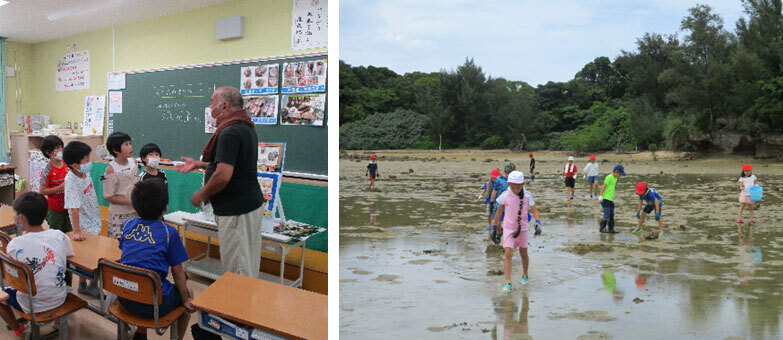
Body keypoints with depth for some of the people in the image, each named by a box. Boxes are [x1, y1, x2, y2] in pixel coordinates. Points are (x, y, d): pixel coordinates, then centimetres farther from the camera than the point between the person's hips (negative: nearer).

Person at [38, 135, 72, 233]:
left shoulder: (67, 165, 0)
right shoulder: (47, 171, -15)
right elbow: (42, 191, -15)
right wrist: (60, 187, -23)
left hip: (67, 207, 5)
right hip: (54, 210, -5)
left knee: (69, 234, 14)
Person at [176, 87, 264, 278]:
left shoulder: (229, 133, -18)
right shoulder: (246, 128, 14)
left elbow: (223, 175, -26)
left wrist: (202, 195, -10)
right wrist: (199, 164, 23)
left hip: (237, 210, -10)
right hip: (250, 203, 10)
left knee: (237, 270, -2)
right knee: (248, 265, 17)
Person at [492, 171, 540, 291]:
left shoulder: (527, 195, -7)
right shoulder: (505, 195, -8)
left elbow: (534, 210, -7)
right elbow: (499, 211, 4)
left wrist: (537, 222, -25)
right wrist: (495, 226, 9)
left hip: (522, 229, 1)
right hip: (508, 229, -1)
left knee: (523, 254, 15)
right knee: (508, 254, -14)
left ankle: (525, 275, 41)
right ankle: (508, 283, -12)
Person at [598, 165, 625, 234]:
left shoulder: (615, 178, 15)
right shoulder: (609, 177, -12)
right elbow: (604, 186, -15)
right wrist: (601, 196, -19)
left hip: (610, 199, 9)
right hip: (605, 199, -9)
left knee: (612, 215, 9)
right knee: (607, 214, -10)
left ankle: (611, 229, 15)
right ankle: (602, 228, -2)